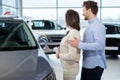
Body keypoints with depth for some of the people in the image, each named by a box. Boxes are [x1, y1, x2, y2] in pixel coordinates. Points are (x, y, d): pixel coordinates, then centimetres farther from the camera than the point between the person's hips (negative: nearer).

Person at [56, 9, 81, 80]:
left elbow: (71, 56, -27)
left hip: (70, 68, -9)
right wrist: (60, 49, 2)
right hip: (68, 66, 9)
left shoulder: (73, 33, -23)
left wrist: (60, 55, -13)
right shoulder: (72, 32, 6)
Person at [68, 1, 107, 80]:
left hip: (95, 65, -9)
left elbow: (100, 45, -29)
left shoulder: (98, 26, -16)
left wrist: (80, 45, -30)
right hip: (86, 64, 9)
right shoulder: (90, 25, 14)